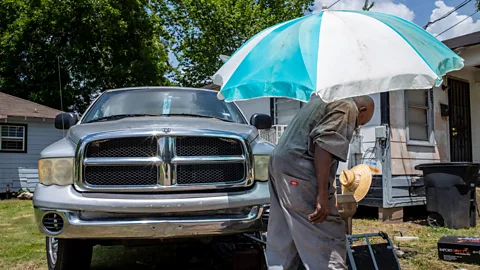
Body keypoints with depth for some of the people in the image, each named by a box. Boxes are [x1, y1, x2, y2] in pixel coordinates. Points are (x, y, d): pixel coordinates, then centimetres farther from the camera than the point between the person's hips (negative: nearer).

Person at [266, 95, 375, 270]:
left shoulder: (320, 101, 27)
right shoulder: (347, 108, -3)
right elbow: (324, 143, -17)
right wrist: (322, 194, -21)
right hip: (298, 172, -10)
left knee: (282, 242, 12)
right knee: (328, 238, -5)